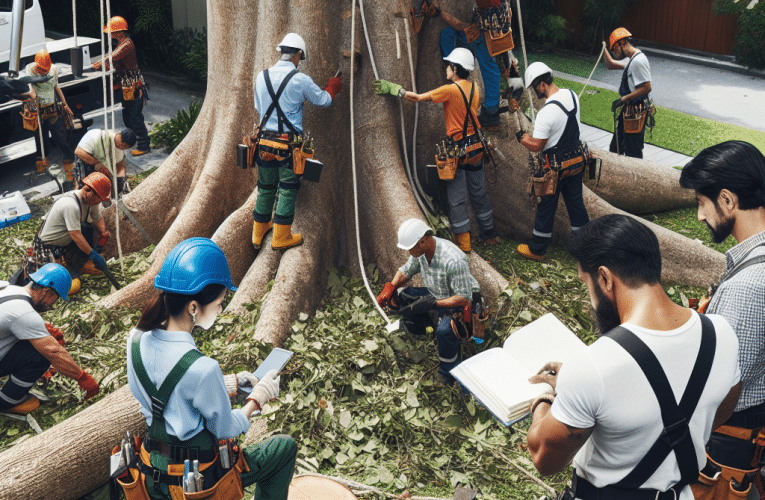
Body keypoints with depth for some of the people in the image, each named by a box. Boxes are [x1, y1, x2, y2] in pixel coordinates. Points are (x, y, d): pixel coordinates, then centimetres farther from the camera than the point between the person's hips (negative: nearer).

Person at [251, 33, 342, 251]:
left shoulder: (262, 77, 3)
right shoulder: (301, 80, -10)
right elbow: (324, 100, 4)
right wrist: (333, 87, 24)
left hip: (265, 140, 5)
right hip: (290, 143, -5)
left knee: (265, 187, 16)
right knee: (288, 188, 6)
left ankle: (258, 233, 27)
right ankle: (281, 237, 10)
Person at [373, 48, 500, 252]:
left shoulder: (451, 90, -18)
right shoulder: (474, 88, 2)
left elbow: (417, 98, -17)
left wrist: (392, 88, -10)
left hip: (457, 150, -7)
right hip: (476, 147, 7)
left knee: (457, 199, 4)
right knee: (479, 193, 18)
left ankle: (463, 242, 10)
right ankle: (489, 234, 30)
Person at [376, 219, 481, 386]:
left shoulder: (454, 261, -34)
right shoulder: (421, 250, -10)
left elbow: (464, 298, -31)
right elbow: (406, 271, 10)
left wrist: (431, 304, -36)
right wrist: (389, 288, -9)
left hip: (461, 303, -8)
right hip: (436, 295, 8)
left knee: (444, 330, -36)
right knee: (400, 299, -8)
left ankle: (449, 374, -11)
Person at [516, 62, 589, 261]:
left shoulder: (546, 112, -28)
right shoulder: (572, 95, -3)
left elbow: (536, 146, -21)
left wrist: (521, 138, -2)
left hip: (556, 168, -7)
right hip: (577, 160, 7)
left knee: (546, 207, 8)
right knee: (575, 202, 20)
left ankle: (537, 249, 24)